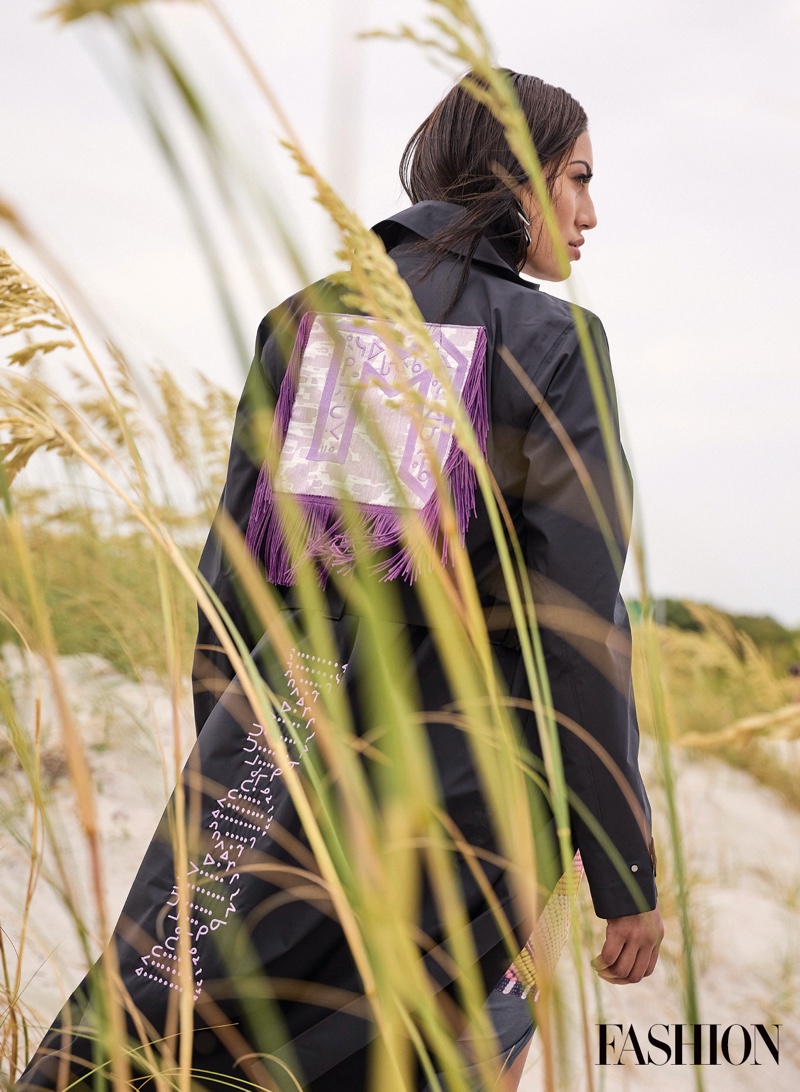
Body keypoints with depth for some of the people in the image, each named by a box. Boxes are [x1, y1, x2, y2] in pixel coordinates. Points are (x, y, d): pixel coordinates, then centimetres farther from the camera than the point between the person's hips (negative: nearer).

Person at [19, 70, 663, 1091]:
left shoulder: (308, 319, 7)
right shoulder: (552, 343, -6)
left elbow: (234, 567, 8)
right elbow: (576, 622, -11)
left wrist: (216, 771, 18)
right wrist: (628, 872, -5)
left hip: (288, 749, 4)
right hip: (454, 787, -4)